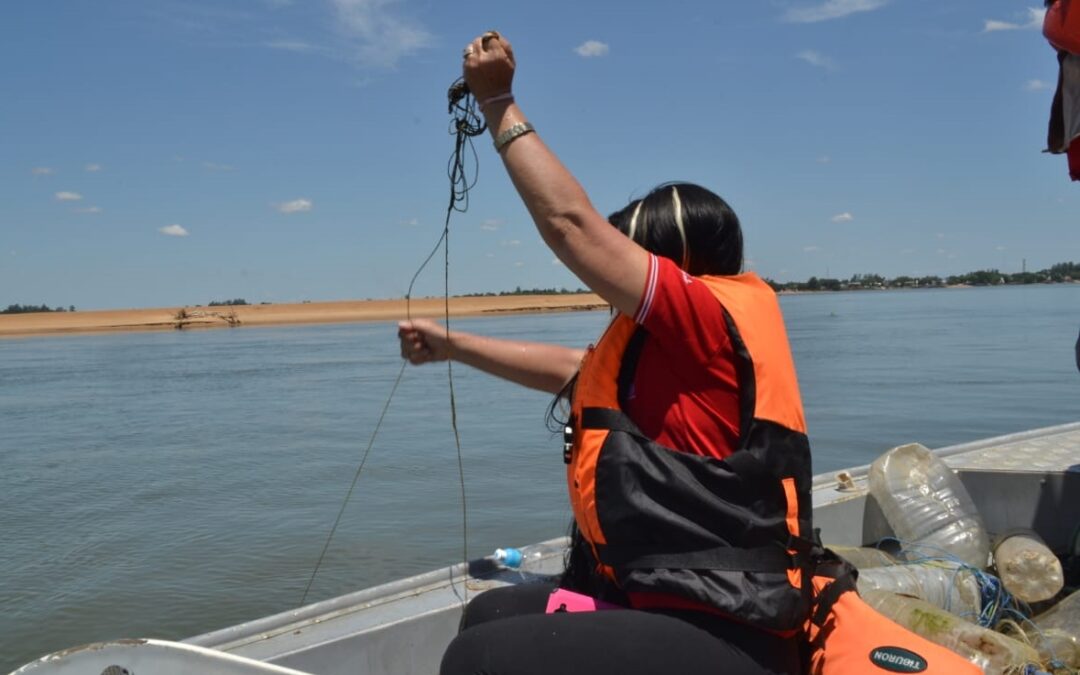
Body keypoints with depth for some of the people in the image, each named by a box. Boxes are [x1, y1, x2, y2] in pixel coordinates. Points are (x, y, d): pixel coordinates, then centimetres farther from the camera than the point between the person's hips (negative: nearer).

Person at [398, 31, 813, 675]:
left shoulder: (725, 314, -13)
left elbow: (570, 222, -14)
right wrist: (450, 344, 34)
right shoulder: (674, 354, 14)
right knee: (493, 614, 17)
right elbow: (568, 367, 25)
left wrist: (499, 100, -4)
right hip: (675, 610, 10)